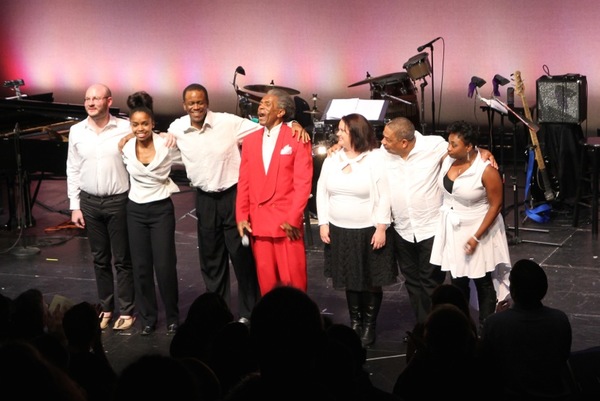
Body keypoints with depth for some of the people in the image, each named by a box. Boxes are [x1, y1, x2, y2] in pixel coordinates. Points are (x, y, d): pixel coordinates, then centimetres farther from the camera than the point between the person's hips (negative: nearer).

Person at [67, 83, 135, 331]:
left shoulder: (125, 129, -9)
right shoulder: (76, 131, 2)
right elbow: (72, 170, 7)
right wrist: (75, 206, 5)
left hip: (119, 201, -3)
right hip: (90, 202, 3)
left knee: (122, 259, 4)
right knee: (100, 259, 13)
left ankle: (126, 311, 14)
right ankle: (105, 308, 24)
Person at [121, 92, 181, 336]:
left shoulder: (167, 146, -12)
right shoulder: (126, 149, -4)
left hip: (161, 209, -3)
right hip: (135, 211, 3)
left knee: (165, 266, -5)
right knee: (141, 267, 6)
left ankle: (172, 317, 13)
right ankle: (148, 317, 19)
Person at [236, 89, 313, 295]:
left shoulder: (297, 139, -1)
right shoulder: (250, 140, 13)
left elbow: (303, 182, -6)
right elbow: (244, 182, 10)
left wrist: (293, 218, -12)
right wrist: (241, 216, 1)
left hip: (287, 222, -4)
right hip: (258, 222, 4)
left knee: (293, 281, -1)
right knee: (266, 281, 6)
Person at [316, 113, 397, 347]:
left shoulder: (376, 159, -10)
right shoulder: (332, 159, 4)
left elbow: (384, 196, -11)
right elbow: (322, 193, 8)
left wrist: (381, 228, -14)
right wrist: (323, 224, 2)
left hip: (369, 231, -4)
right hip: (339, 231, 4)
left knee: (372, 281, 5)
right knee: (350, 281, 13)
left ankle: (369, 325, 18)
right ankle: (355, 323, 26)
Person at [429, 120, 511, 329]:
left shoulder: (486, 170, -23)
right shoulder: (447, 160, -6)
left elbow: (495, 205, -17)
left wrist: (476, 237, -19)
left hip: (477, 228, -5)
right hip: (452, 228, 5)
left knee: (482, 282, 9)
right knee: (457, 280, 14)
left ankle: (485, 328, 21)